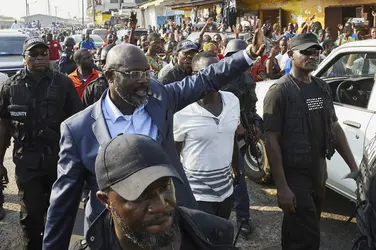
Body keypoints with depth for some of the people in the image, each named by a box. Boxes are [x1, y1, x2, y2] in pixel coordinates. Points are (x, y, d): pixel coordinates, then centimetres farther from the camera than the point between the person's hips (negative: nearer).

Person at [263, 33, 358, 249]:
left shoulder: (322, 87, 6)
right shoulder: (280, 91, -16)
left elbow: (335, 127, 13)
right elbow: (272, 141, -18)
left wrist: (353, 166, 7)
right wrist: (282, 187, -21)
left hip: (319, 174, 7)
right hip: (294, 175, -7)